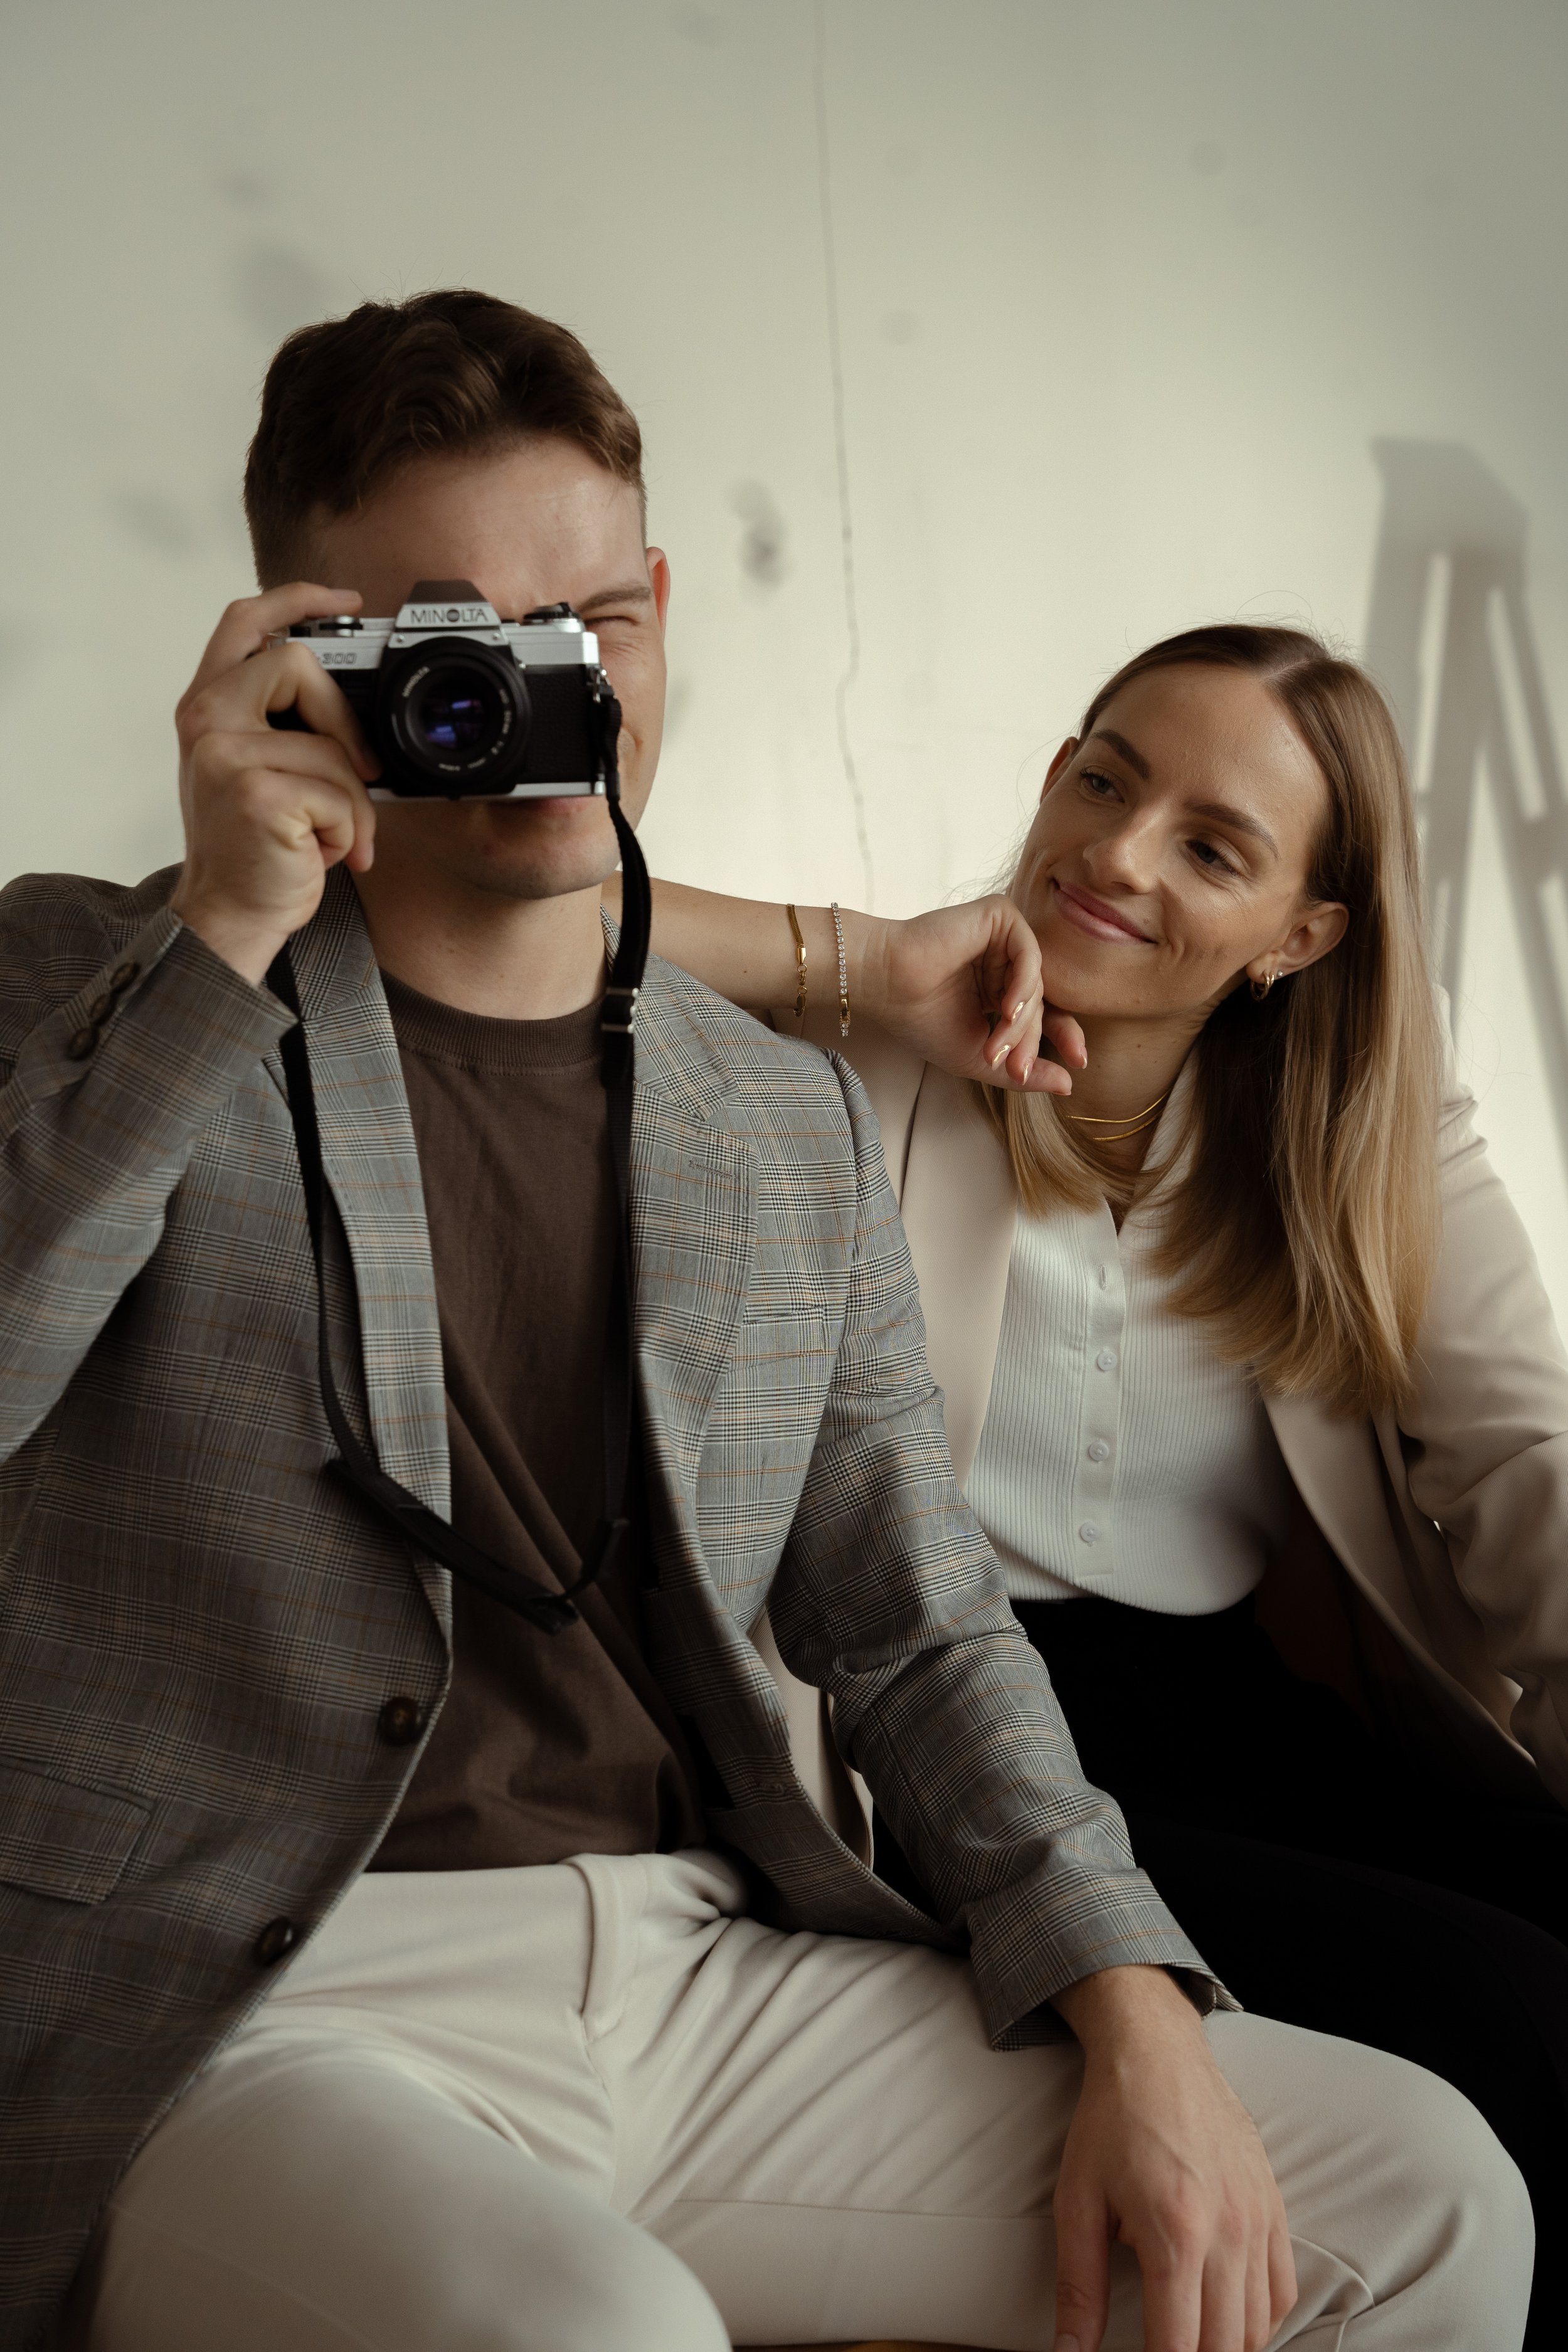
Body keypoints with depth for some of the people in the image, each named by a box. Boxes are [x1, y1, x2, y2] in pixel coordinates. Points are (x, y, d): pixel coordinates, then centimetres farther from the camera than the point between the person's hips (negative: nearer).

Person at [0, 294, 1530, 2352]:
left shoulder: (792, 1122, 14)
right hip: (228, 2013, -4)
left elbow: (918, 1631, 14)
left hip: (697, 1966, 5)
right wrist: (223, 944, -16)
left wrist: (1136, 2025, 0)